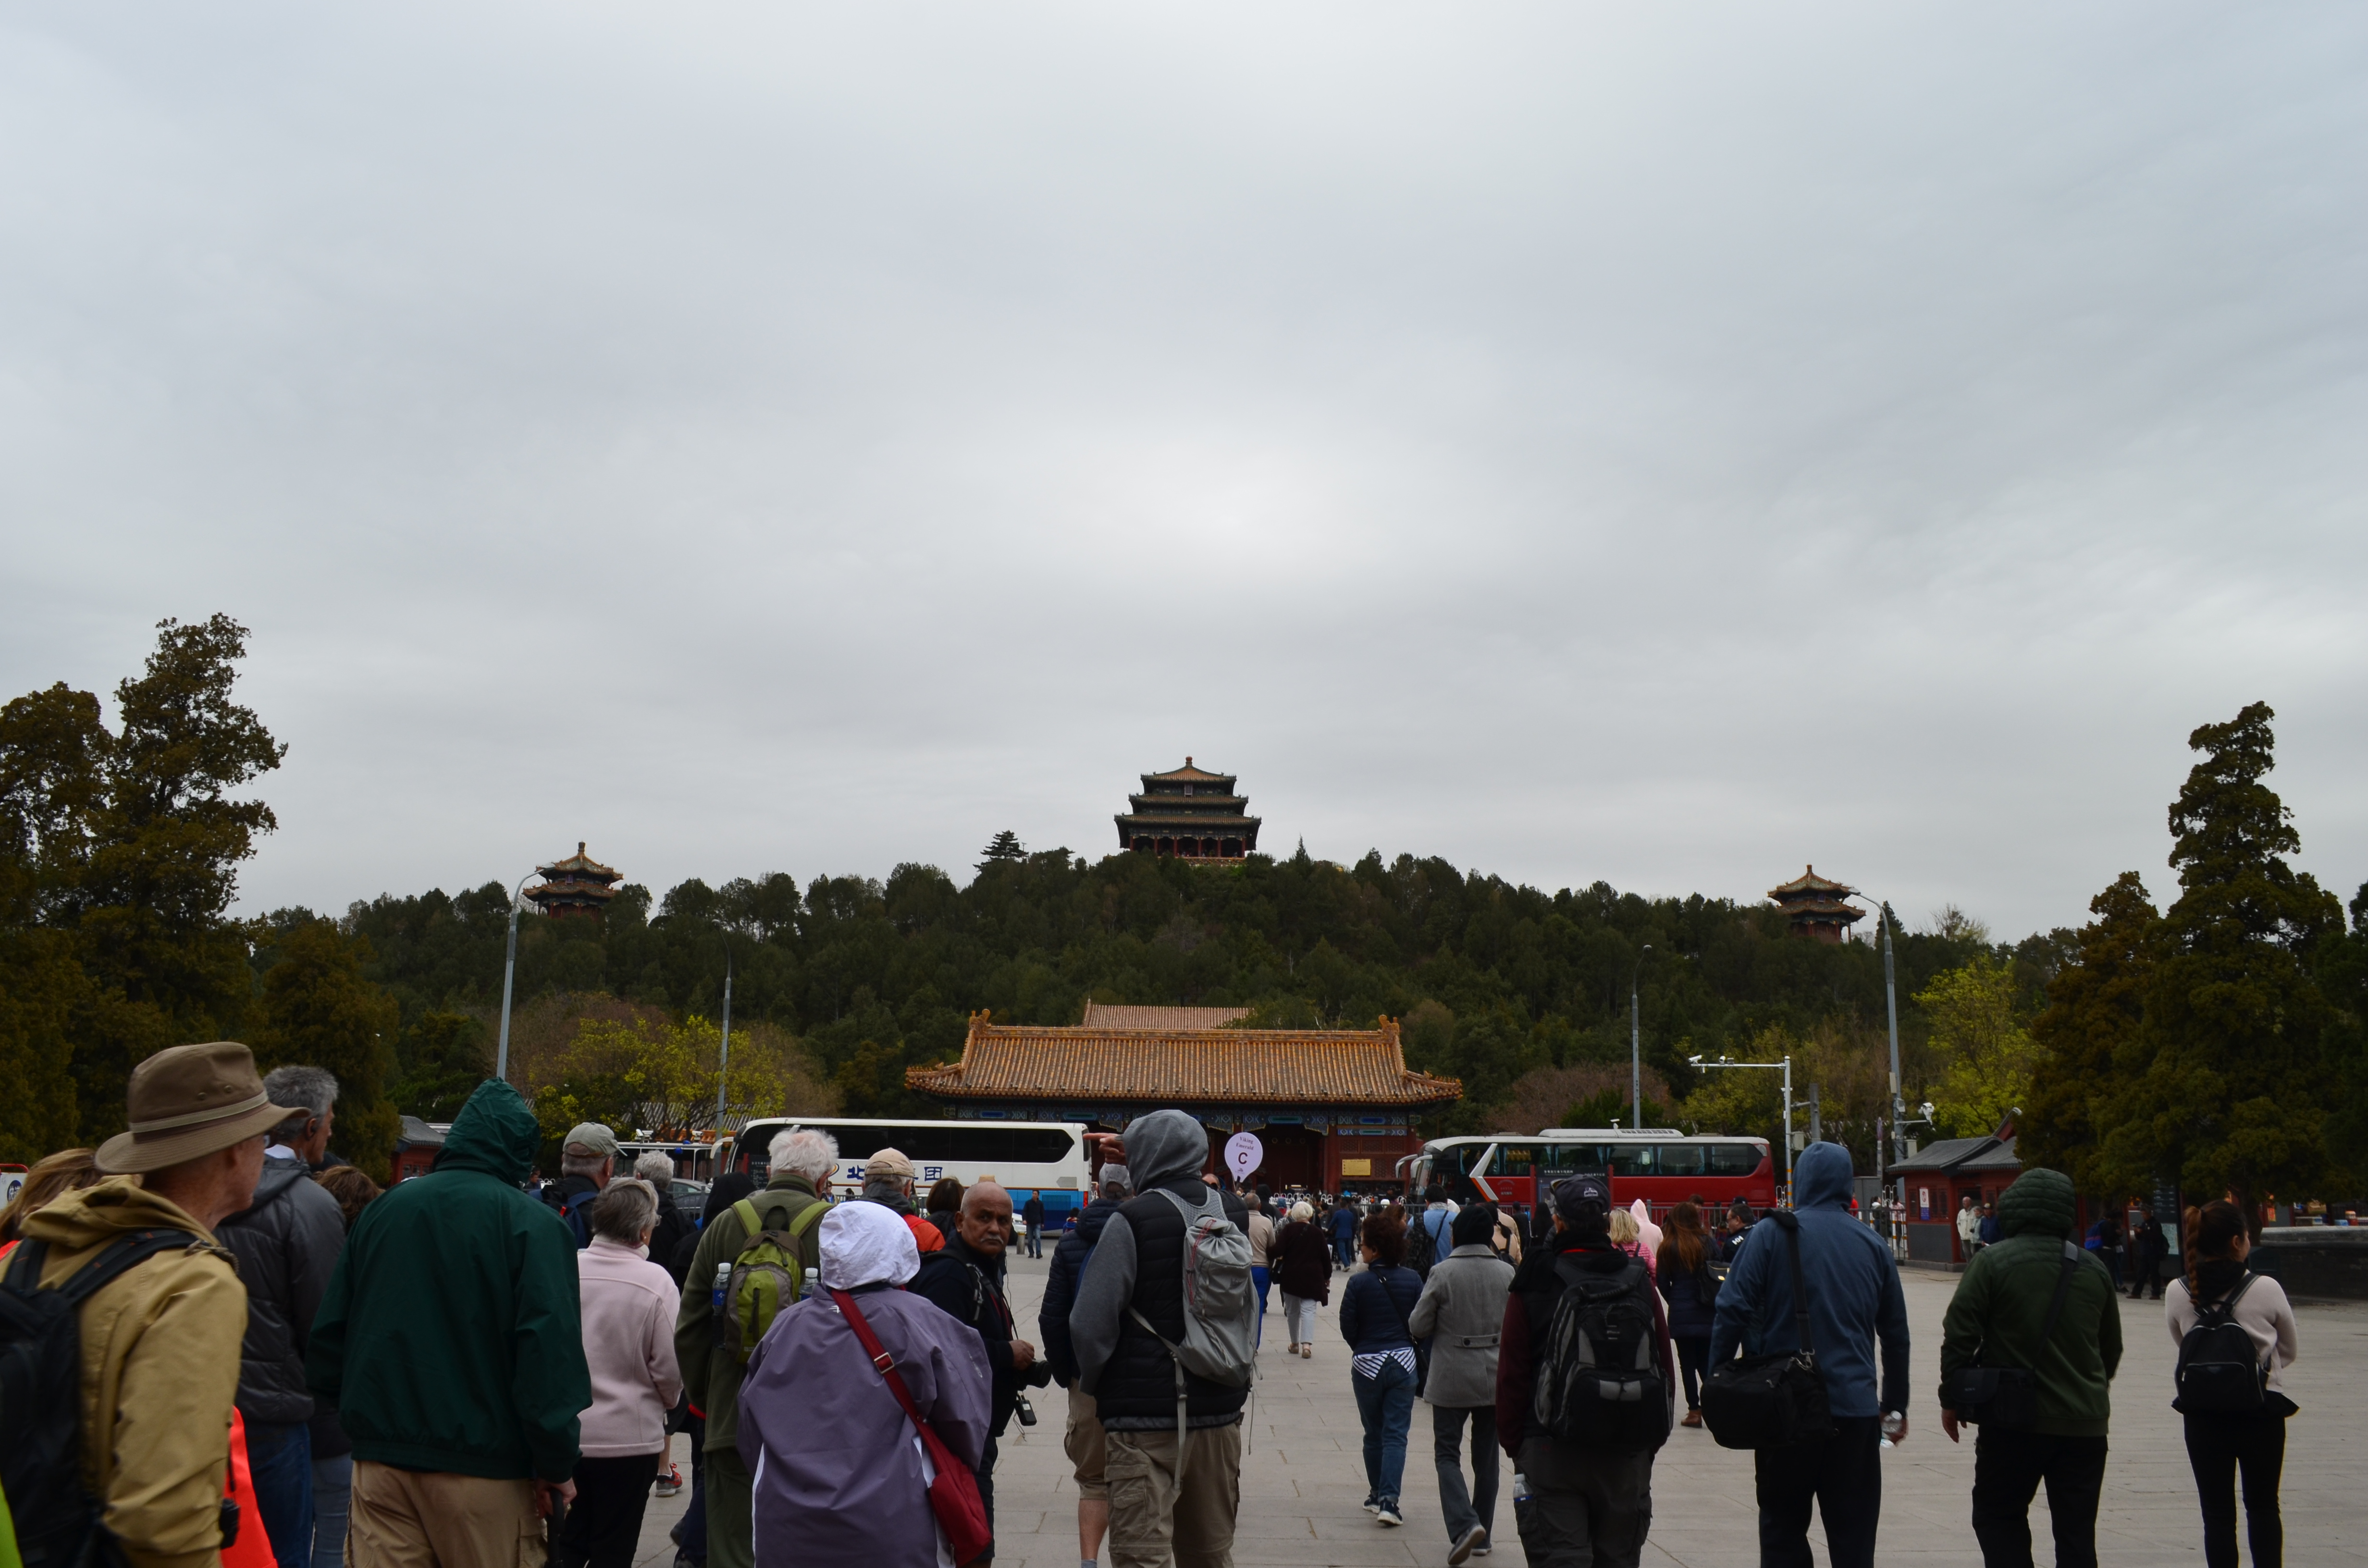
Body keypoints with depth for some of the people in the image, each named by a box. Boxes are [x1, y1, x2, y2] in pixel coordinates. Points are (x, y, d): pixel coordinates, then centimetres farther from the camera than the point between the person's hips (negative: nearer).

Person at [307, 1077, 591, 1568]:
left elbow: (329, 1331, 11)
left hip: (381, 1456, 4)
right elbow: (550, 1350, -18)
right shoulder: (532, 1224, -11)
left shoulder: (382, 1209, 7)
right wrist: (556, 1463, -11)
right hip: (483, 1467, -4)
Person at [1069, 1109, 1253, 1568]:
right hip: (1220, 1411, 7)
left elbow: (1090, 1324, -15)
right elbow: (1248, 1310, 17)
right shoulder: (1229, 1216, 7)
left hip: (1146, 1416, -6)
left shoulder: (1132, 1221, -13)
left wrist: (1094, 1386, 1)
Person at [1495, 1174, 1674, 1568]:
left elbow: (1512, 1375, -5)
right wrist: (1652, 1439, 15)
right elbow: (1664, 1369, 6)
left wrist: (1513, 1442, 4)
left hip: (1550, 1450, -3)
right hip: (1627, 1454, 3)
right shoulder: (1640, 1283, 3)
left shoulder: (1534, 1285, -6)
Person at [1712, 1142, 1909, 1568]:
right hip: (1856, 1409, 3)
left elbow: (1733, 1312, -11)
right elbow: (1896, 1333, 12)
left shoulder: (1772, 1234, -4)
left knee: (1783, 1531, 9)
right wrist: (1896, 1405, 22)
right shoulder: (1873, 1245, 7)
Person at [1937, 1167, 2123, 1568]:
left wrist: (1951, 1398, -1)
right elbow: (2112, 1345, 16)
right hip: (2084, 1422, 4)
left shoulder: (1993, 1261, -9)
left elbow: (1960, 1335, -12)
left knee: (1998, 1517, 11)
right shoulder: (2093, 1268, 6)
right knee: (2077, 1531, 11)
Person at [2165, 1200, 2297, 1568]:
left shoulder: (2178, 1292, -8)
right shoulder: (2267, 1289, -13)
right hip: (2262, 1412, -1)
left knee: (2217, 1513, 9)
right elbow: (2290, 1350, 4)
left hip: (2203, 1415, 1)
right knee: (2263, 1509, 17)